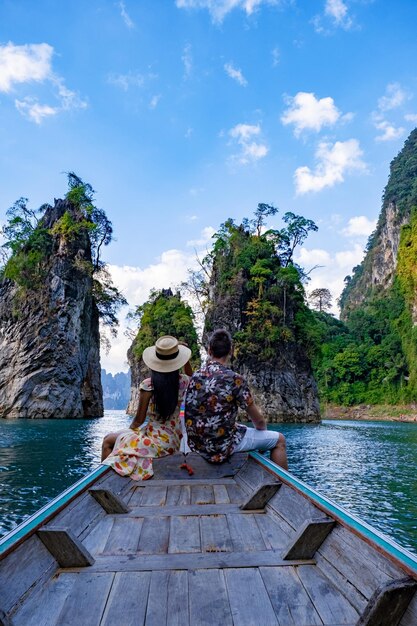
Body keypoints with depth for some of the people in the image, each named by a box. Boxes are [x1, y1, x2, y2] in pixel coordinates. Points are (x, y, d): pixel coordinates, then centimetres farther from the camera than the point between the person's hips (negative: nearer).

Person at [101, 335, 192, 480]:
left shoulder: (148, 385, -19)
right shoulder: (182, 382, -8)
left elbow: (139, 419, -11)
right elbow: (191, 376, 18)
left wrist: (130, 429, 8)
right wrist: (185, 356, 8)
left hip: (157, 442, -6)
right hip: (174, 442, 6)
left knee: (108, 440, 15)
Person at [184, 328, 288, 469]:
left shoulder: (195, 376, 0)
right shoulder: (234, 379, -19)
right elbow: (258, 421, -8)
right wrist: (263, 430, 15)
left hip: (196, 444, 7)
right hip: (220, 447, -7)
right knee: (278, 439, 10)